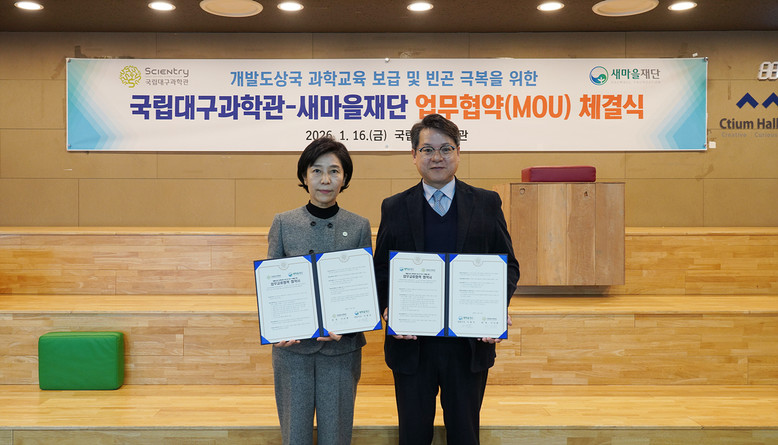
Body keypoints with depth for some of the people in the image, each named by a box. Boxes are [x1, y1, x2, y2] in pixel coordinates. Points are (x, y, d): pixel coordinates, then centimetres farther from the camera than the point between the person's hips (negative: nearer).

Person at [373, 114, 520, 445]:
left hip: (470, 343, 0)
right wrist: (390, 312, -14)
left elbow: (508, 265, 5)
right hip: (411, 343, 0)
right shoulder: (394, 208, 4)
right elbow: (381, 271, 4)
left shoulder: (487, 203, 3)